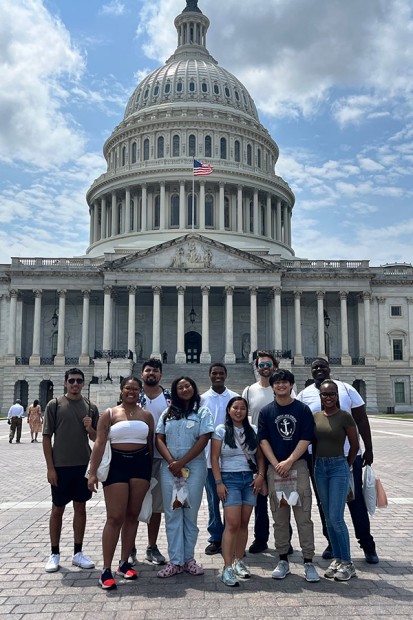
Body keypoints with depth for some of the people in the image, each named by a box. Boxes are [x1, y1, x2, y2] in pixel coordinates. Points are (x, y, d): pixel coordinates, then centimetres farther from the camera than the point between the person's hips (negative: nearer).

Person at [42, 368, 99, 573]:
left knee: (80, 507, 10)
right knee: (57, 509, 8)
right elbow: (46, 437, -4)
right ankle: (55, 554, 21)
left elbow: (96, 439, 9)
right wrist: (50, 467, -9)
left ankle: (78, 553, 21)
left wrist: (90, 429, -14)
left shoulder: (91, 407, 4)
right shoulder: (54, 405, -4)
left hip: (83, 465, 3)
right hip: (60, 466, -2)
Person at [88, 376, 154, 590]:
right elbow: (99, 443, -6)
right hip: (116, 464, -3)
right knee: (115, 517, -5)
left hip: (140, 464, 3)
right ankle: (106, 570, 3)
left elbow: (150, 443, 13)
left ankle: (124, 564, 22)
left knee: (132, 515, 9)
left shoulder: (146, 415, 9)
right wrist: (92, 472, -13)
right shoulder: (109, 414, 0)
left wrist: (150, 471, 11)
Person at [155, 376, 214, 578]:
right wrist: (171, 462, -10)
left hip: (194, 467, -2)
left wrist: (181, 463, -12)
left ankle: (188, 558, 14)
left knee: (190, 514, 4)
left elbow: (203, 440, -7)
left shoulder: (202, 412, 3)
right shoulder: (167, 413, 12)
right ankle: (175, 561, 8)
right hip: (169, 468, 2)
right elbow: (159, 439, 6)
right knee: (172, 514, 2)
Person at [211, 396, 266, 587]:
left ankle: (238, 561, 20)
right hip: (230, 479, -4)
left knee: (244, 523, 6)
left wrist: (260, 475, -1)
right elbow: (214, 458, -3)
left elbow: (260, 456, 12)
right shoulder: (221, 431, 0)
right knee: (232, 524, -10)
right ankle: (227, 568, -7)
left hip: (250, 479, 4)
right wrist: (219, 482, -9)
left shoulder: (253, 430, 10)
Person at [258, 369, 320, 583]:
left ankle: (308, 562, 5)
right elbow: (263, 440, 2)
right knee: (279, 517, 8)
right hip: (275, 468, 2)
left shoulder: (303, 409, 3)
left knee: (304, 516, -2)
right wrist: (276, 464, -9)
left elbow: (306, 439, -2)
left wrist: (289, 461, -11)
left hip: (298, 465, -2)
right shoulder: (266, 412, 8)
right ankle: (283, 560, 17)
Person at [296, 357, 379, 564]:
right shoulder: (304, 395, 1)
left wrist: (369, 449, -1)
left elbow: (361, 420, 1)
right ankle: (332, 543, 26)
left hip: (349, 455, -1)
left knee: (356, 501, 6)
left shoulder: (346, 390, -1)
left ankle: (368, 545, 20)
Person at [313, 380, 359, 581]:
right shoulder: (315, 417, 5)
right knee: (328, 519, 11)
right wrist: (316, 465, 7)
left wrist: (347, 466, 6)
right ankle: (337, 559, 22)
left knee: (336, 518, -6)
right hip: (320, 468, 5)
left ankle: (347, 563, 7)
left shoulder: (345, 416, -9)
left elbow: (354, 445, -2)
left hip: (338, 468, -5)